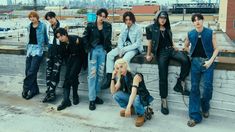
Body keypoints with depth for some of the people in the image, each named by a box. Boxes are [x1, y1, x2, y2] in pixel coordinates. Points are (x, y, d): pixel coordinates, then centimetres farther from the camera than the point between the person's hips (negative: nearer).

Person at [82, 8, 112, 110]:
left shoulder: (108, 26, 5)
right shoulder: (90, 25, 0)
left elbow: (108, 39, 3)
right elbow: (85, 37, 5)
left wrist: (107, 50, -7)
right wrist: (89, 48, 0)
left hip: (103, 50, 2)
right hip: (93, 50, -2)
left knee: (100, 74, 3)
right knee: (92, 74, -7)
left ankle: (95, 95, 18)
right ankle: (92, 99, -4)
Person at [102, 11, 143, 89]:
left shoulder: (138, 29, -12)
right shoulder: (124, 28, 5)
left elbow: (137, 44, -14)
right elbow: (120, 39, 7)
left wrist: (124, 49, -19)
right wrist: (120, 49, -11)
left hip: (134, 48, -6)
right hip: (123, 47, 6)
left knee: (125, 58, -35)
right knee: (110, 55, -13)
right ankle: (109, 78, -14)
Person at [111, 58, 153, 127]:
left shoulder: (136, 76, -25)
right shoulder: (121, 78, -5)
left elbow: (133, 93, -38)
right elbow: (113, 92, -9)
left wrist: (128, 107, -48)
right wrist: (113, 77, -17)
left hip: (143, 98, -6)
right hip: (130, 98, 6)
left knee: (135, 99, -39)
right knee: (116, 95, -16)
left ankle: (141, 115, -6)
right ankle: (132, 109, 9)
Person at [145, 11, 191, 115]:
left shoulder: (167, 28, 21)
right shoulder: (151, 28, 8)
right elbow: (150, 42, 8)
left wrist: (174, 47, 10)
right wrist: (148, 54, 4)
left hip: (171, 50, 4)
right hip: (161, 52, -4)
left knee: (186, 61, -26)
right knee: (163, 77, -14)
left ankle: (180, 84, -11)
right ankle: (164, 101, -5)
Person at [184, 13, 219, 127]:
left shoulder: (210, 33, -2)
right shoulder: (190, 34, 4)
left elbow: (216, 49, 0)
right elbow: (186, 46, 22)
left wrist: (211, 60, -11)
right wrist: (193, 54, 9)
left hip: (207, 62, -2)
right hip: (195, 62, 2)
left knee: (207, 87, -7)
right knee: (194, 88, 1)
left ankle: (205, 108, 25)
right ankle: (195, 116, 8)